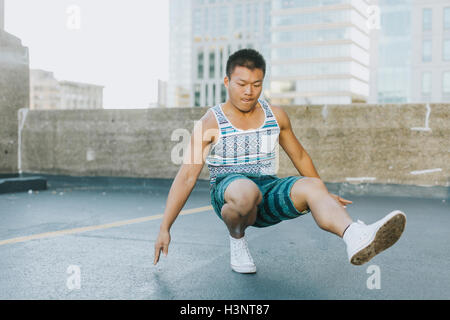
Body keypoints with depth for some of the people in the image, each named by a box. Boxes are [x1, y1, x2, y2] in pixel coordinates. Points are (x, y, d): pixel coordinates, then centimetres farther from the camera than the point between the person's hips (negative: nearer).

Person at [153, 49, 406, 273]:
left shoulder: (276, 116, 8)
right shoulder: (211, 124, -4)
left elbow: (299, 156, 22)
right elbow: (186, 177, -5)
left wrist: (324, 194, 26)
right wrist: (165, 229, -6)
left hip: (269, 189, 3)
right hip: (227, 190, -3)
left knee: (311, 187, -27)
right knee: (247, 191, -40)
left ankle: (356, 238, -55)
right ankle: (236, 236, -7)